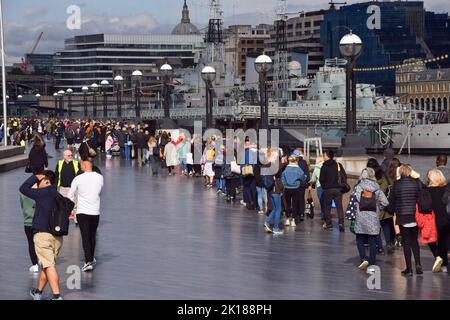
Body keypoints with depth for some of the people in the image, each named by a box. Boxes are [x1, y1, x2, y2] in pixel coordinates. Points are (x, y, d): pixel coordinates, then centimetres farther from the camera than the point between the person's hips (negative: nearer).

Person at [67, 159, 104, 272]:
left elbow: (70, 196, 2)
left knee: (85, 237, -3)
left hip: (82, 212, -3)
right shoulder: (100, 177, 0)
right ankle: (91, 259, 29)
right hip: (95, 212, 3)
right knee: (92, 236, 17)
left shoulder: (78, 179, -7)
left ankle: (88, 262, -12)